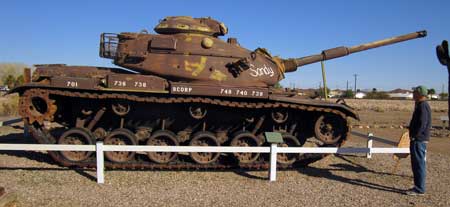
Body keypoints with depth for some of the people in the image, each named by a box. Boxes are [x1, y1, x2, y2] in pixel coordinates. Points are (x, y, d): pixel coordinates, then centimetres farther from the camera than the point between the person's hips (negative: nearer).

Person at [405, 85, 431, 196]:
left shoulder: (423, 106, -17)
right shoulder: (420, 105, 15)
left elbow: (422, 124, -24)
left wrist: (414, 136, -16)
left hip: (419, 140, -10)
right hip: (418, 140, 10)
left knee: (419, 165, -4)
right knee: (417, 165, 16)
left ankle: (419, 189, 3)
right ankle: (418, 187, 24)